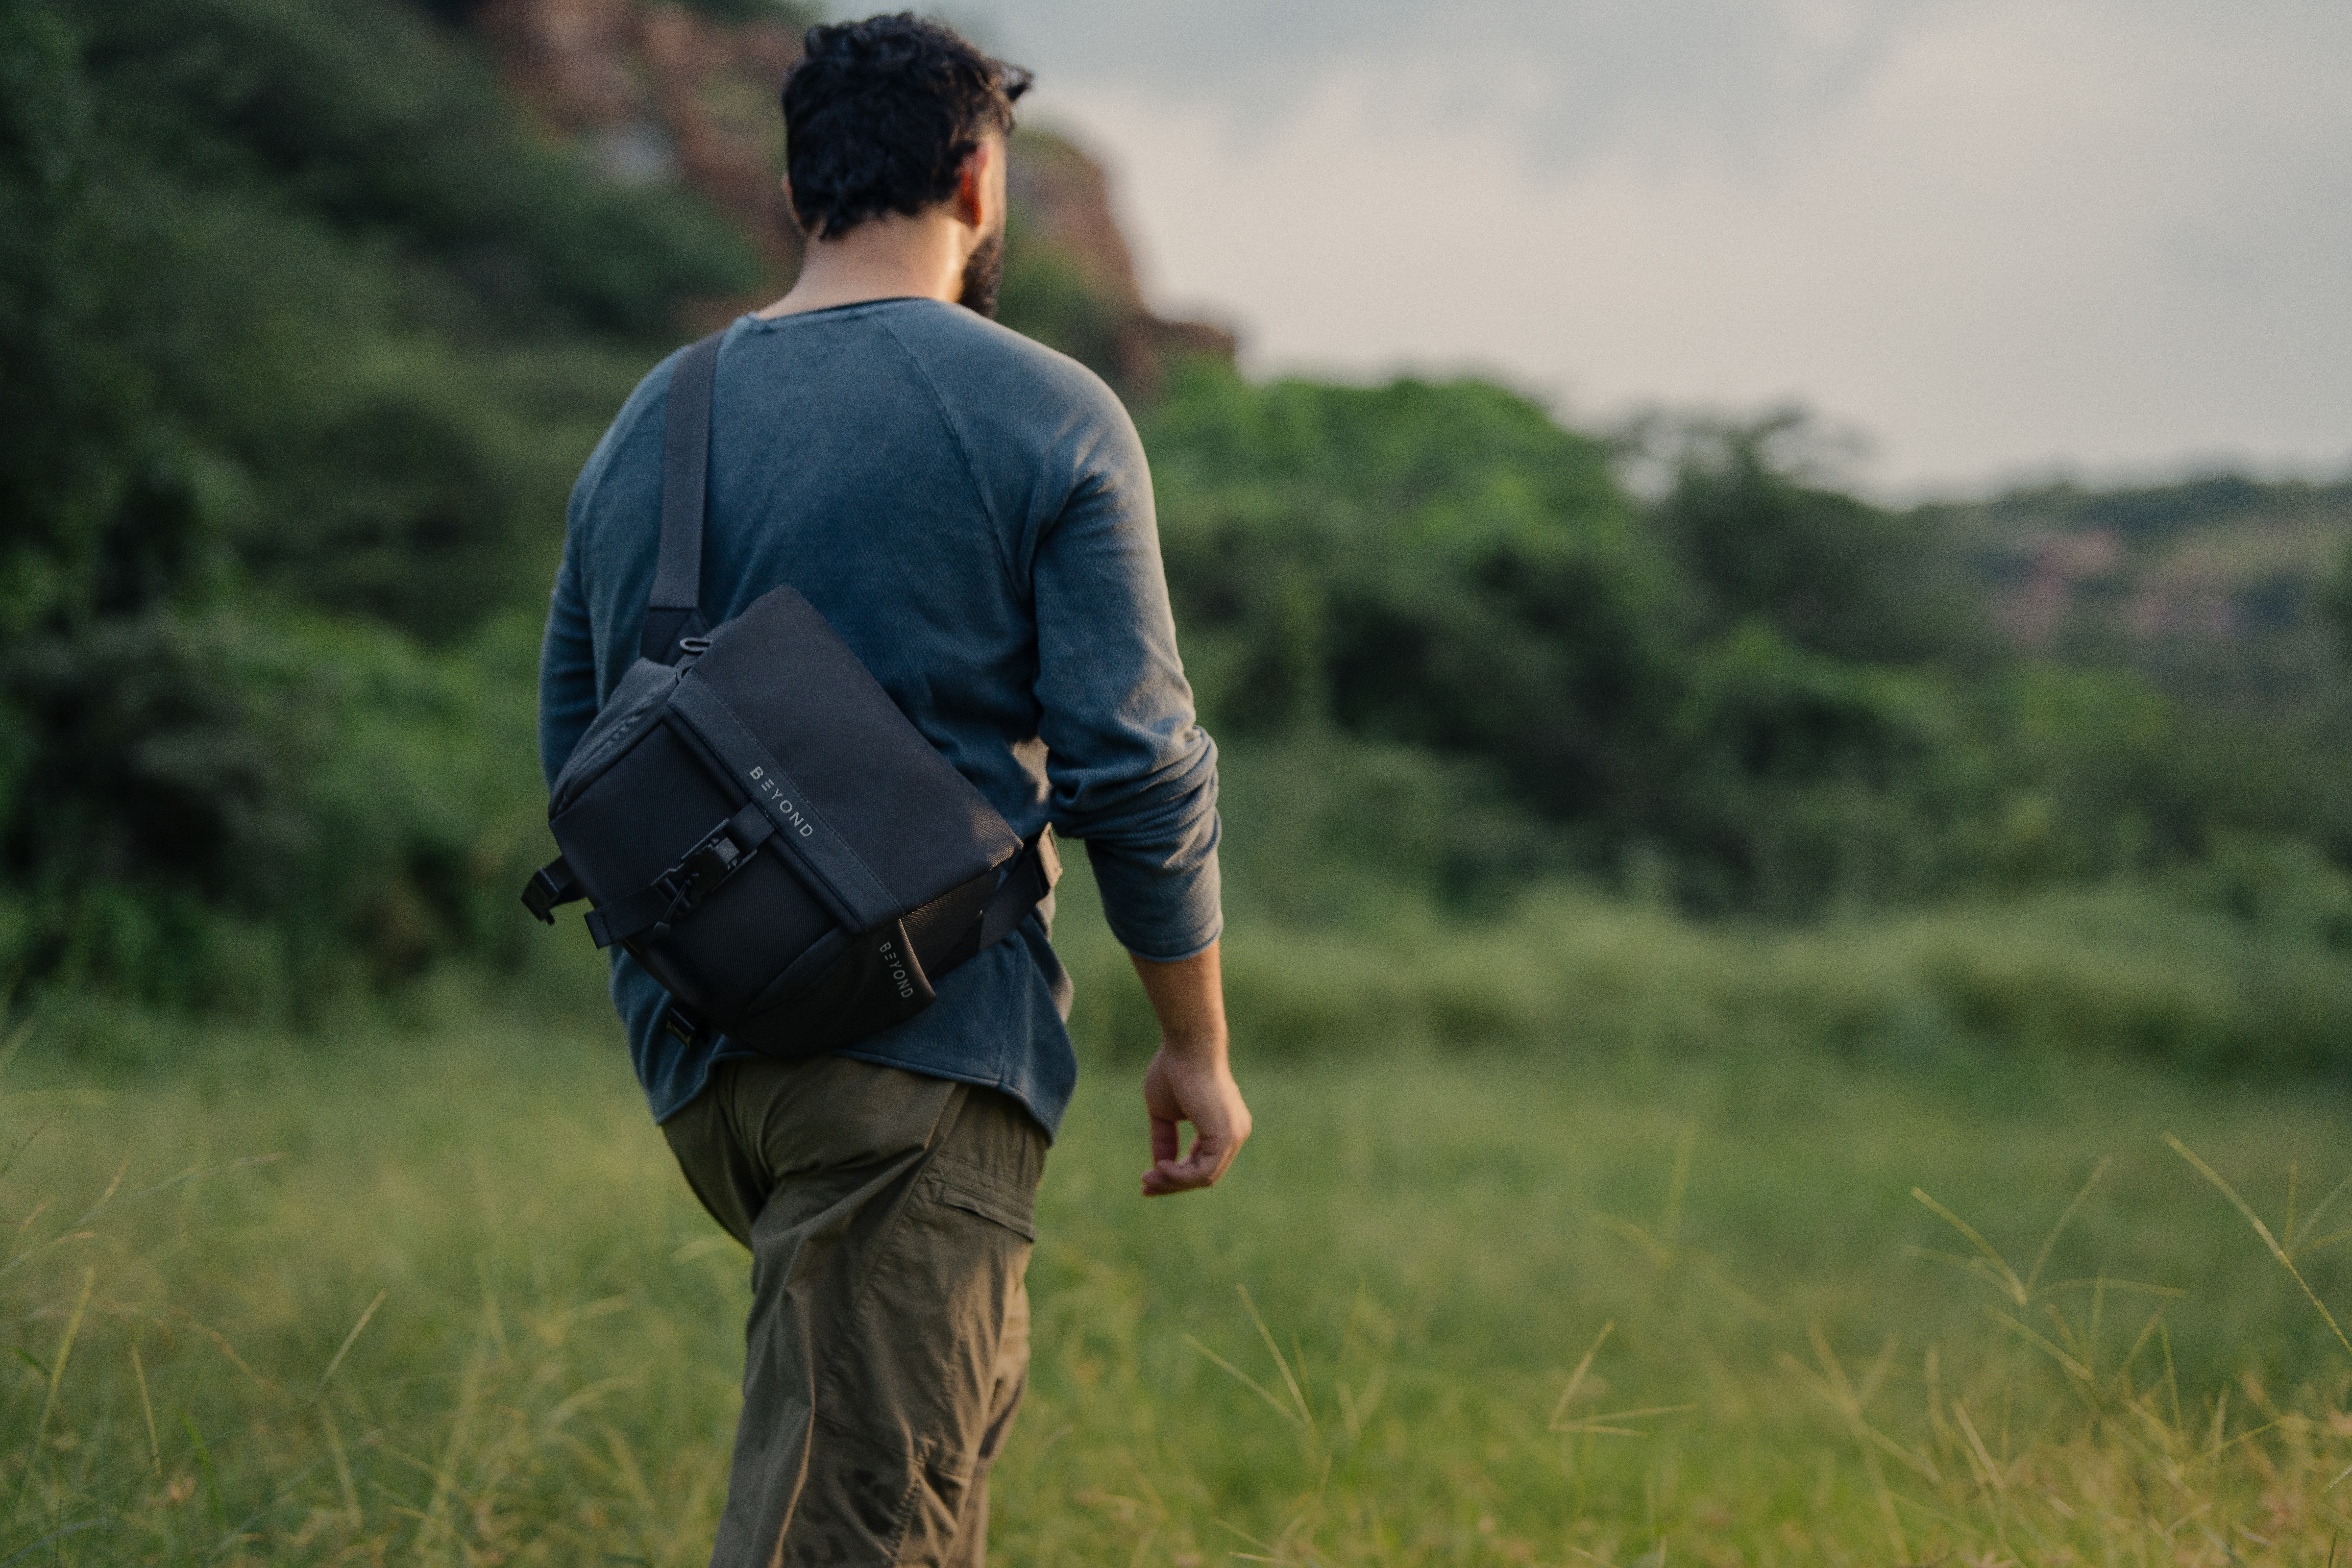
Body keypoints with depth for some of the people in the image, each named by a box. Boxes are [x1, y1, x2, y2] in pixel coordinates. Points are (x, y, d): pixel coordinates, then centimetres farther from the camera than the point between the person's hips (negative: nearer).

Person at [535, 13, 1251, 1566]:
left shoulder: (648, 426, 13)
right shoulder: (1046, 418, -4)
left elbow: (576, 748, 20)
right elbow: (1135, 763, -8)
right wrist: (1198, 1045, 2)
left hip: (696, 1040, 7)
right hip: (923, 1037, -7)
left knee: (962, 1390, 27)